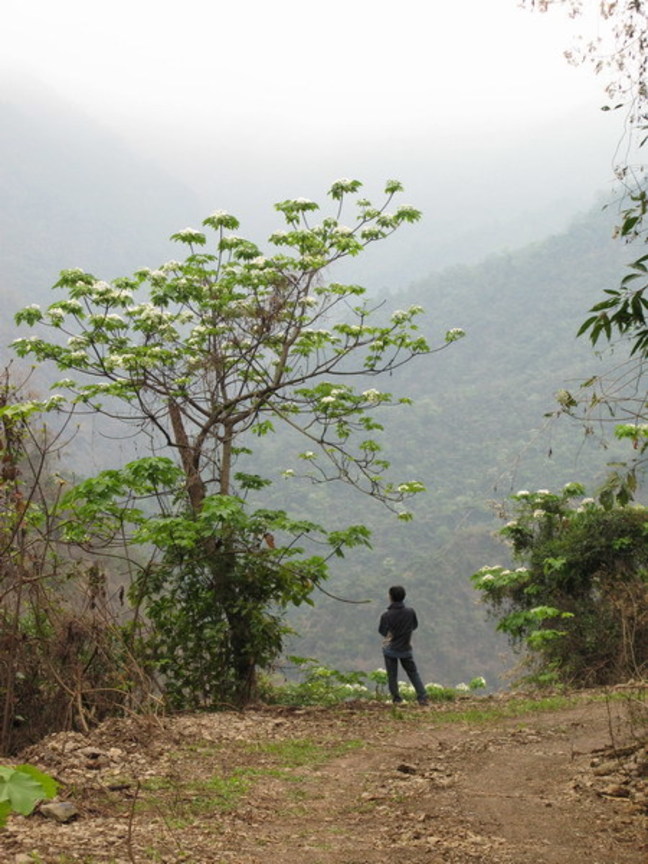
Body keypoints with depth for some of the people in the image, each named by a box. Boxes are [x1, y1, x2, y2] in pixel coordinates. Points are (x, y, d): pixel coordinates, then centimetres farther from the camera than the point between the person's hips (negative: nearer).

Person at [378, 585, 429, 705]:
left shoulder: (386, 615, -19)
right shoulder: (410, 612, -12)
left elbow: (382, 631, -5)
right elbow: (414, 626, 5)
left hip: (390, 649, -2)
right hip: (406, 649, 2)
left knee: (392, 676, 10)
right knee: (413, 673, 15)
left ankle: (396, 699, 11)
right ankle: (422, 698, 9)